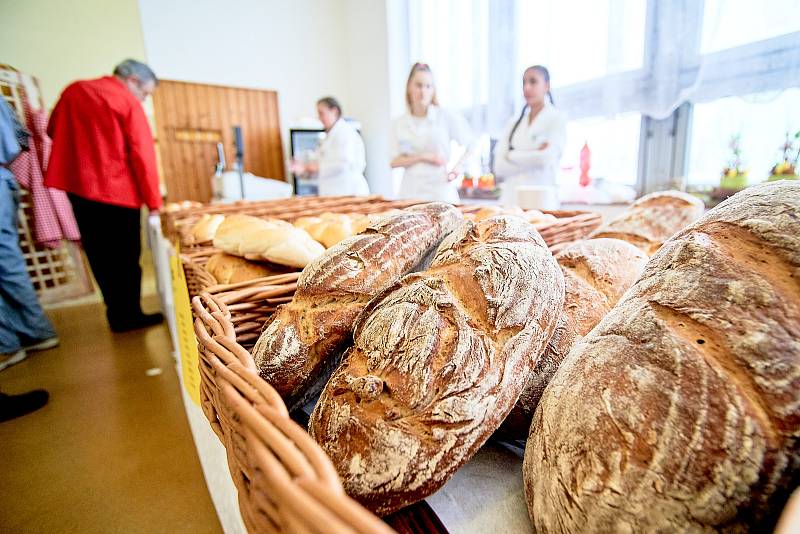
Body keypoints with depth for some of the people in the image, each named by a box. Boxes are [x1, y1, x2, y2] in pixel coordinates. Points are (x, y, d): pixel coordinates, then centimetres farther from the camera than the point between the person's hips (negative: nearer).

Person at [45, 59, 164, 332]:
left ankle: (116, 313, 22)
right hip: (117, 190, -6)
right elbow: (142, 155, -13)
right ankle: (128, 316, 12)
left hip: (77, 187, 6)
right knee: (125, 257, 4)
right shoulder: (128, 102, -7)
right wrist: (154, 202, -12)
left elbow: (53, 130, 18)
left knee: (99, 255, 13)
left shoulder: (73, 90, 11)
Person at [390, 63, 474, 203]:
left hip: (441, 191, -1)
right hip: (411, 192, 2)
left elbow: (472, 146, 7)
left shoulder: (446, 117, -1)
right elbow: (394, 162, 2)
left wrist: (457, 169, -6)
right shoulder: (399, 123, 6)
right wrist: (422, 157, -9)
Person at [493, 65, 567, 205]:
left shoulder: (556, 119, 4)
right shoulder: (514, 123, 14)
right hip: (511, 199, 3)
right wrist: (534, 155, -5)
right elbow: (499, 167, 3)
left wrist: (512, 155, -1)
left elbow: (547, 157, -12)